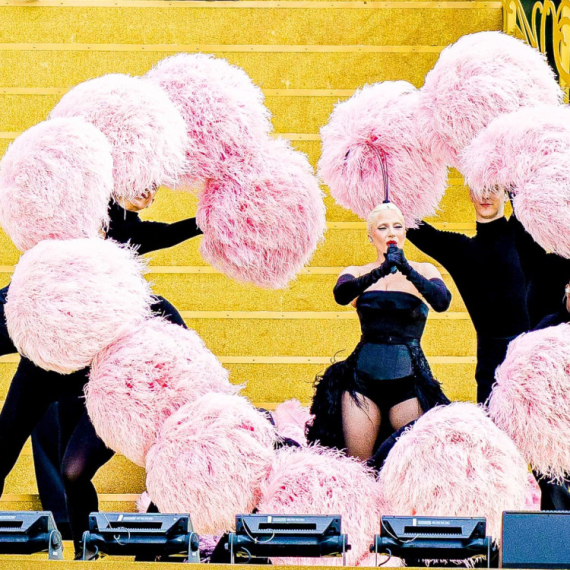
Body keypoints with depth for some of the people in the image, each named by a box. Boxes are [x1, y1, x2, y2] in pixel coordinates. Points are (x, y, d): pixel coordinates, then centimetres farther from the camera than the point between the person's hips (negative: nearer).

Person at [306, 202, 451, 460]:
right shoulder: (357, 274, 10)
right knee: (356, 465, -4)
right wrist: (380, 273, -29)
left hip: (408, 378, -1)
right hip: (364, 375, 1)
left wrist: (408, 272, -28)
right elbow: (341, 294, -13)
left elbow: (442, 302, -13)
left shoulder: (423, 271, 7)